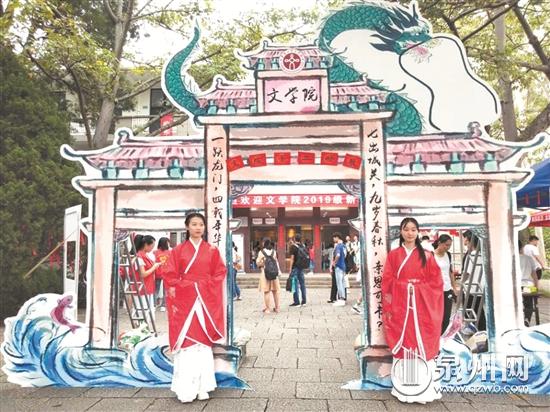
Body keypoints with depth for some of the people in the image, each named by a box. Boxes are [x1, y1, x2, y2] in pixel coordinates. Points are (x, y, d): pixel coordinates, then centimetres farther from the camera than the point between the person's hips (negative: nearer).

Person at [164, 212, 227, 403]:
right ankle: (186, 389, 6)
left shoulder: (212, 250, 6)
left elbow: (220, 273, 6)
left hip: (205, 301, 1)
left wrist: (208, 288, -4)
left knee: (203, 341, 5)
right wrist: (175, 292, -7)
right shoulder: (178, 250, 4)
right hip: (184, 300, -1)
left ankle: (202, 387, 13)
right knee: (186, 341, -1)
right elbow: (171, 276, 2)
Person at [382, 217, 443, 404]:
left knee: (422, 344, 3)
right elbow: (387, 282, 1)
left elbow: (436, 281, 5)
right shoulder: (393, 255, 4)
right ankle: (403, 389, 12)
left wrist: (420, 289, -8)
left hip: (422, 306, 1)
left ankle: (424, 388, 13)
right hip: (400, 305, 0)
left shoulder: (426, 256, 6)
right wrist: (388, 308, -5)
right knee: (402, 343, 3)